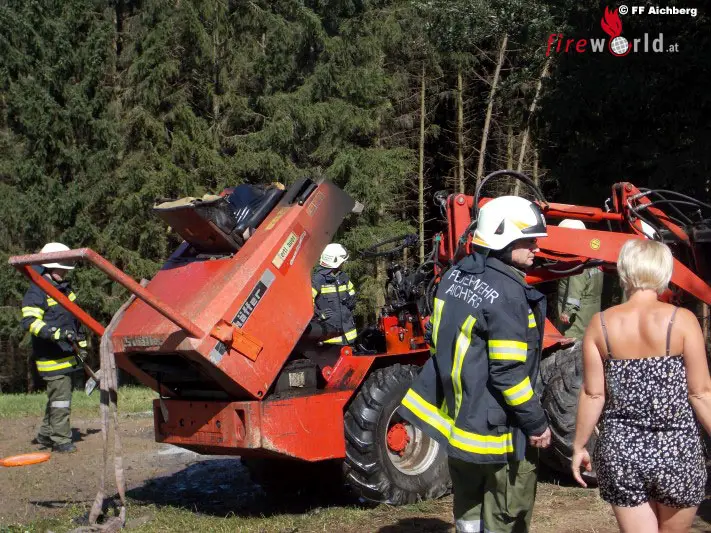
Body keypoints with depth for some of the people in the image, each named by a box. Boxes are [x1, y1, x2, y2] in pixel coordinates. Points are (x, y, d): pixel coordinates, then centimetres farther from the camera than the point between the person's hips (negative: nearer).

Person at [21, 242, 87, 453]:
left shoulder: (65, 289, 16)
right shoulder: (36, 292, -13)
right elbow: (30, 321, -23)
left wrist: (81, 341, 26)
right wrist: (56, 333, -34)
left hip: (66, 354, 9)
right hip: (51, 355, -9)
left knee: (56, 396, 17)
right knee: (60, 397, -10)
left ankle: (46, 434, 28)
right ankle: (61, 440, -3)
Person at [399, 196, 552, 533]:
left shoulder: (456, 275, 5)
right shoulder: (506, 294, -22)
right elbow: (509, 372, -23)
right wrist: (537, 425, -13)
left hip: (457, 416, 9)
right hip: (497, 430, -8)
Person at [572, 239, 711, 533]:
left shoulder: (601, 324, -3)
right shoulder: (681, 320, -9)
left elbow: (593, 395, -1)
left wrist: (579, 446, 10)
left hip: (620, 453, 1)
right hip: (676, 452, -1)